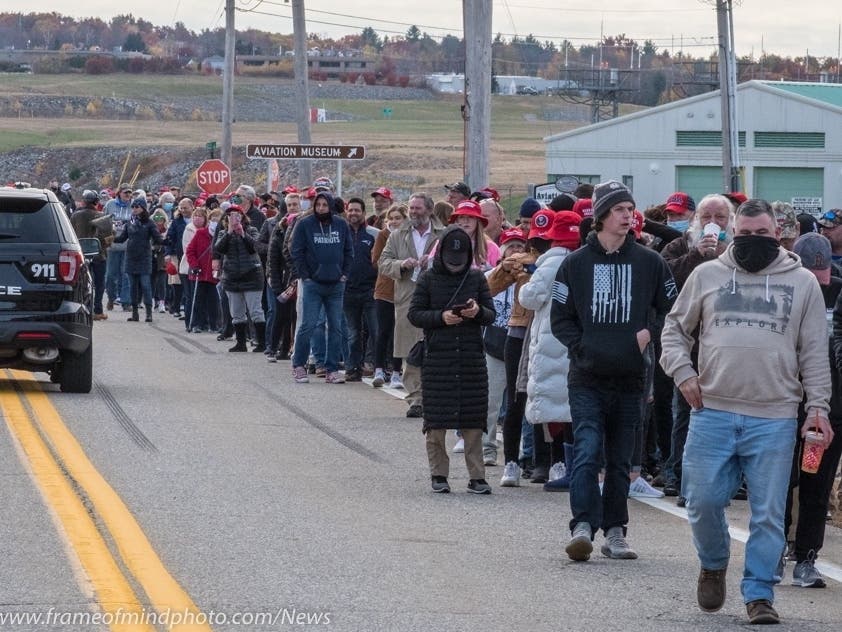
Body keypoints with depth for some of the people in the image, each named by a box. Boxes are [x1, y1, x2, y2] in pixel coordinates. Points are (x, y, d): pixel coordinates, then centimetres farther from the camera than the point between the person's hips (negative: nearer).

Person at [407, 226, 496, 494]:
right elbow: (414, 314, 0)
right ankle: (439, 475, 9)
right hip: (437, 357, -1)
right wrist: (441, 317, -15)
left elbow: (491, 315, 8)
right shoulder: (429, 279, 3)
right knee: (436, 421, 0)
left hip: (472, 358, 1)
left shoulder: (476, 278, 8)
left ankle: (476, 476, 4)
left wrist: (478, 311, -14)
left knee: (473, 421, 0)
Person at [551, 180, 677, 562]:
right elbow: (560, 317, 5)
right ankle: (583, 526, -18)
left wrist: (649, 333, -4)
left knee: (620, 459, 8)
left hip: (630, 378, 2)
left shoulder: (649, 263, 6)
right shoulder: (576, 263, 2)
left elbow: (671, 310, 12)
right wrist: (581, 347, -7)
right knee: (587, 452, -15)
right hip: (587, 378, -2)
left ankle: (614, 532, 14)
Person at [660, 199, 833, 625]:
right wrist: (682, 371, 0)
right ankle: (713, 565, 27)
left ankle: (759, 593, 8)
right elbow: (674, 328, 16)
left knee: (768, 512, -1)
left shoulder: (802, 282, 7)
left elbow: (815, 352, 7)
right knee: (703, 500, 0)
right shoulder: (707, 276, 9)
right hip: (713, 412, 1)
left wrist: (818, 404, 0)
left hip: (774, 418, -1)